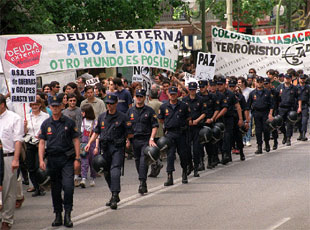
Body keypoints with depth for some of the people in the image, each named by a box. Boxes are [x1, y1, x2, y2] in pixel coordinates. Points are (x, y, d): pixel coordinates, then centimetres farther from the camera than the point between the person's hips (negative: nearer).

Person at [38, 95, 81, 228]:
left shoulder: (69, 123, 2)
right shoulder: (46, 124, 8)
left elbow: (76, 140, 3)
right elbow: (42, 142, 6)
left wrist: (77, 159, -4)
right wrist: (41, 160, -5)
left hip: (67, 159, -3)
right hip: (52, 160, 3)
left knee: (68, 186, -13)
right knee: (55, 189, 8)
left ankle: (68, 215, -7)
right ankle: (58, 215, 18)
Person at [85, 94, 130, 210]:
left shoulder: (122, 117, 0)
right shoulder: (102, 117, 13)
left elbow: (129, 133, 3)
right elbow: (96, 132, 19)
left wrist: (126, 140, -12)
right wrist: (89, 143, 9)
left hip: (117, 148, -5)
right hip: (105, 148, 5)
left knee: (115, 171, -17)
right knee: (107, 173, 9)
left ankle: (115, 198, -21)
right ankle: (114, 195, 24)